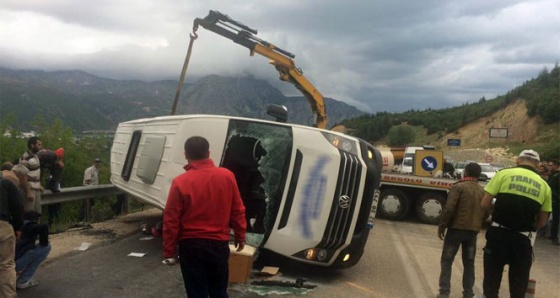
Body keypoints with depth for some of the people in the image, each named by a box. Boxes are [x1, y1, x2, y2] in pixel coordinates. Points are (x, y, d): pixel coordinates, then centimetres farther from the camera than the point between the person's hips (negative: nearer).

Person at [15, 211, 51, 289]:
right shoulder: (32, 227, 2)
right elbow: (44, 227, -18)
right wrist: (44, 243, -2)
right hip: (15, 262, -9)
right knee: (46, 247, 2)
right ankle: (22, 281, 2)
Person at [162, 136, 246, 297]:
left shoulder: (180, 182, -13)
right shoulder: (227, 176, -5)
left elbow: (171, 221, -10)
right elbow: (238, 211, 2)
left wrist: (169, 252, 0)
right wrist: (240, 236, 14)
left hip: (191, 246, -2)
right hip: (219, 244, 3)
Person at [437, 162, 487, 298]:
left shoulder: (459, 187, -9)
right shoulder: (483, 191, 9)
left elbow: (449, 208, -16)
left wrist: (442, 225, -8)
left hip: (456, 228, -5)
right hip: (473, 231, 5)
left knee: (447, 261, 3)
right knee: (469, 262, 14)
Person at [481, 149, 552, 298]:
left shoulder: (504, 173, -1)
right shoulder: (544, 186, 7)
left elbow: (485, 203, -4)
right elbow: (542, 222, 10)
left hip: (499, 232, -2)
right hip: (523, 238, 2)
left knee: (491, 279, 12)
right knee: (519, 285, 15)